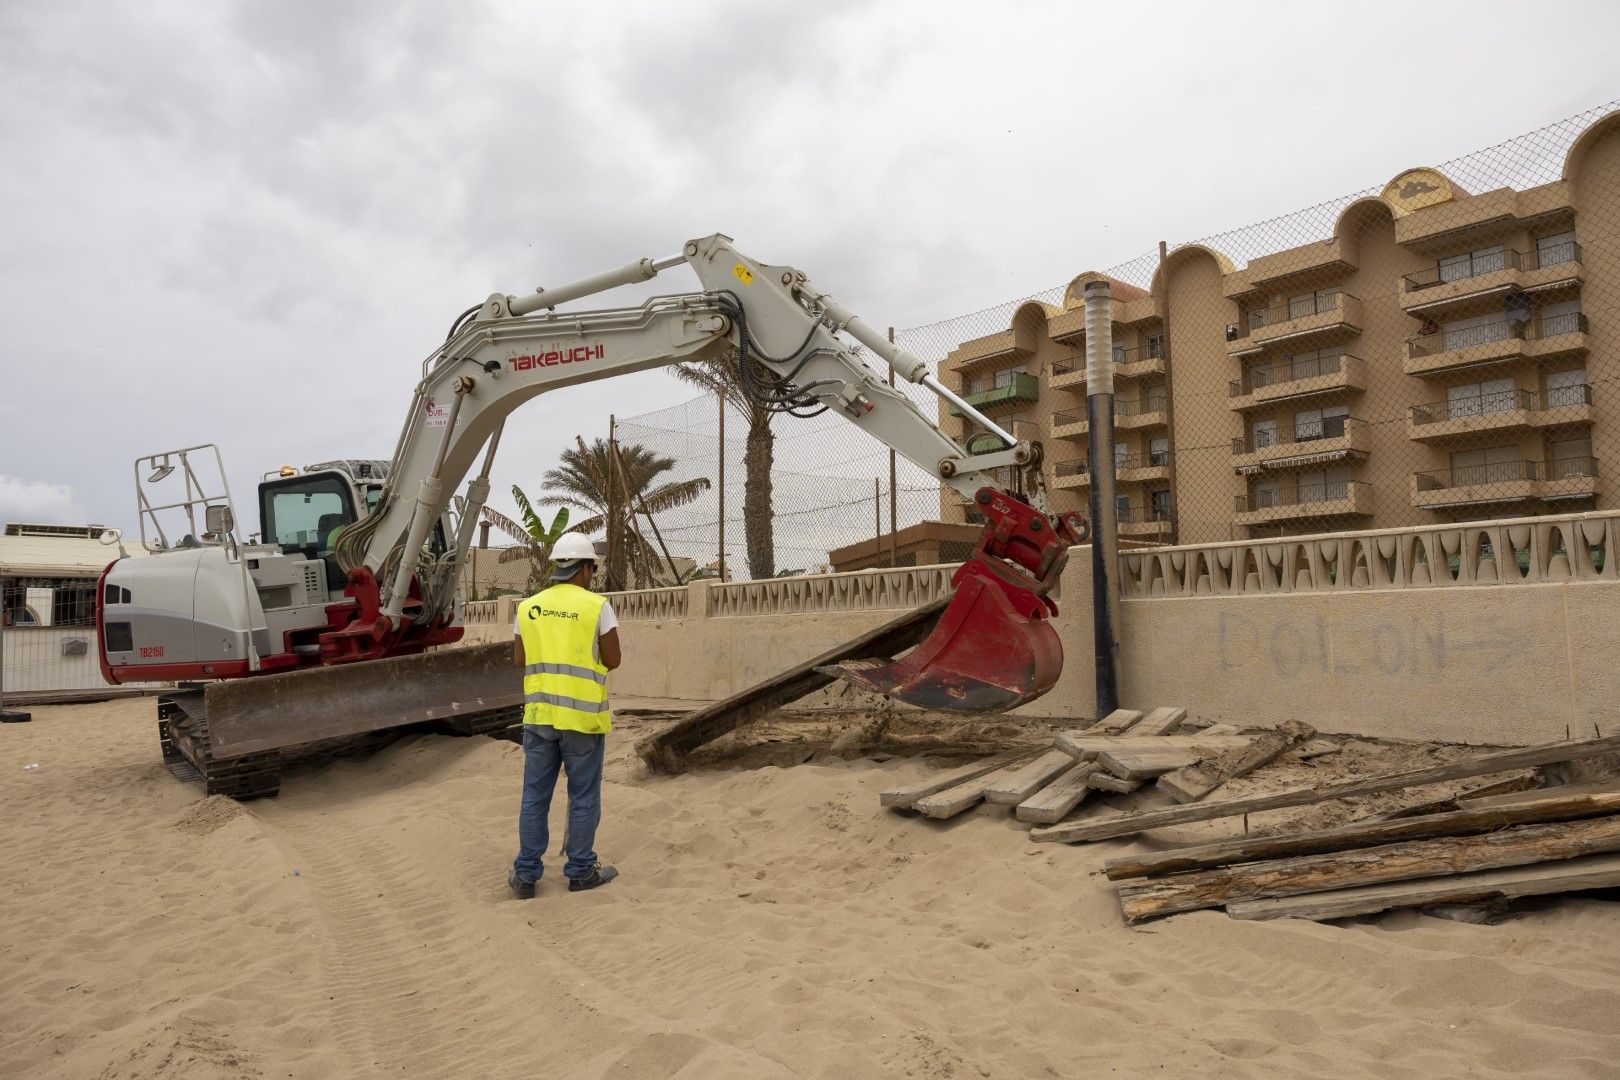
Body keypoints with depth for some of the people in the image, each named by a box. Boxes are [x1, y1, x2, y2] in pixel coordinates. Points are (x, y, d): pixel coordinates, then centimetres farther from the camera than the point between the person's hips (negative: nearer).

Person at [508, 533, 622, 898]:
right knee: (583, 797, 9)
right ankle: (580, 871, 19)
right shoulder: (597, 606, -8)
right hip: (583, 716, -4)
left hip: (539, 713, 4)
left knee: (535, 796, 12)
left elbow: (519, 660, 12)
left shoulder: (528, 607, 5)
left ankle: (525, 874, 19)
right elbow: (612, 660, -4)